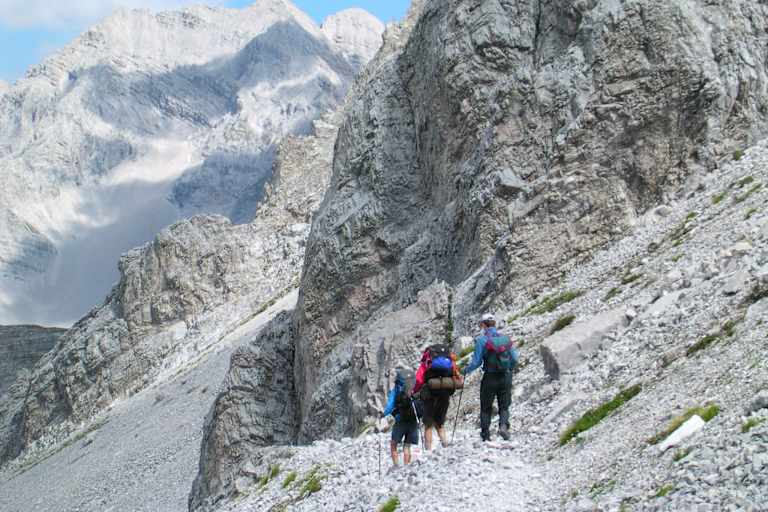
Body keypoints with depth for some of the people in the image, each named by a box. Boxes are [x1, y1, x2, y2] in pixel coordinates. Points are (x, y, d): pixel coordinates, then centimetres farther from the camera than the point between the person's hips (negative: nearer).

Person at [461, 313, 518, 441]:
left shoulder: (482, 339, -9)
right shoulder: (505, 338, 3)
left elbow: (477, 361, -10)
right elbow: (515, 358, 4)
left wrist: (466, 370, 8)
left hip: (490, 378, -3)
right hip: (505, 377, 3)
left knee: (486, 408, 11)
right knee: (504, 406, 12)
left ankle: (485, 436, 13)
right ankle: (503, 425, -15)